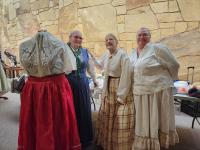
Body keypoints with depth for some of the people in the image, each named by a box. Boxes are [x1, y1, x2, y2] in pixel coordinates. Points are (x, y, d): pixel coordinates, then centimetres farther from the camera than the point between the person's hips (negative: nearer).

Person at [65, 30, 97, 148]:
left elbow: (90, 67, 20)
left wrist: (94, 79, 25)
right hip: (68, 84, -3)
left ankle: (84, 140, 28)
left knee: (84, 112, 10)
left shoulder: (85, 52, 10)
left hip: (83, 85, 4)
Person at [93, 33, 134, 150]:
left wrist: (121, 96, -20)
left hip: (120, 88, -8)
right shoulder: (107, 54, 6)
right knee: (107, 117, 19)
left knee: (120, 120, 0)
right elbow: (101, 65, 27)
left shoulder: (122, 55, -18)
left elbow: (126, 76, -20)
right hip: (108, 88, 8)